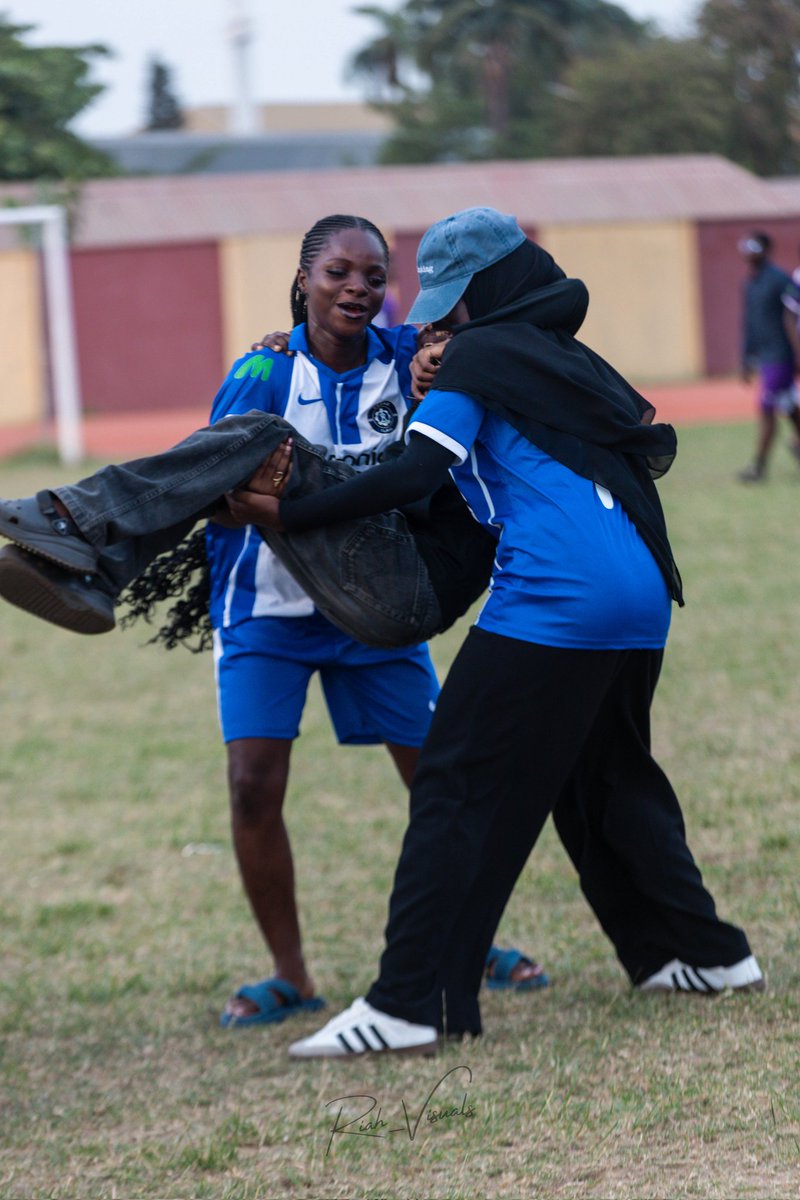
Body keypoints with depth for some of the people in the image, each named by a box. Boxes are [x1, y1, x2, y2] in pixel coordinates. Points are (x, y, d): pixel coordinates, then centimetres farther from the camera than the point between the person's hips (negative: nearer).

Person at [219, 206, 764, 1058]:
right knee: (608, 780, 25)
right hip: (641, 600, 8)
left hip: (551, 600, -8)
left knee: (458, 786, -6)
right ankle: (706, 954, 26)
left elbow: (415, 473, -9)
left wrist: (288, 514, -8)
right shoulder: (576, 363, 25)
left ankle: (409, 1004, -12)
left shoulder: (480, 356, 2)